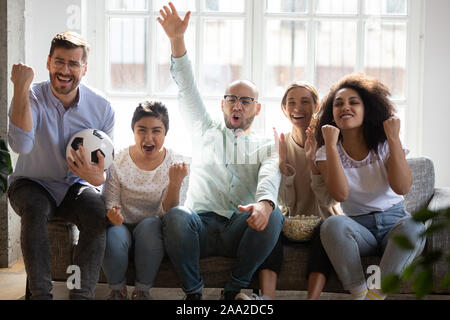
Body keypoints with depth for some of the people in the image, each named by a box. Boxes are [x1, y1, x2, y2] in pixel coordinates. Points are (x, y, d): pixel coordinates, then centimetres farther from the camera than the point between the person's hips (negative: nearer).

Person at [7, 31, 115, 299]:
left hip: (76, 186, 2)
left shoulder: (102, 108, -6)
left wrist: (98, 177, -27)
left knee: (98, 213, -30)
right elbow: (21, 145, -31)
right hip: (33, 184, -1)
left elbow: (107, 166, -1)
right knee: (35, 209, -35)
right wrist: (21, 90, -35)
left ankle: (83, 294, -24)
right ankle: (41, 293, -28)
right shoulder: (31, 98, -11)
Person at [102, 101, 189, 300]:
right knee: (113, 237, -33)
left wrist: (175, 182, -31)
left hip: (153, 229, 0)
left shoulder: (175, 164, -8)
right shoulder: (118, 161, -8)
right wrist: (112, 213, -30)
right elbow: (109, 202, -5)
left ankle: (142, 290, -14)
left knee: (149, 225, -34)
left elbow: (168, 213, -13)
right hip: (123, 225, 0)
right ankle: (117, 289, -3)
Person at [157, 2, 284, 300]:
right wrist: (177, 40, -3)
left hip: (241, 230, 0)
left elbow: (270, 175, -4)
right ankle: (193, 293, -16)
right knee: (175, 215, -33)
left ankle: (233, 291, -14)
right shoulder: (207, 132, 25)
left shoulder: (266, 146, 19)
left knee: (273, 216, -32)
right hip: (201, 224, 0)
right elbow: (188, 89, 12)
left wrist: (264, 201, -30)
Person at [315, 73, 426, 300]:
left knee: (413, 225, -35)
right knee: (333, 224, -34)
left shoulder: (385, 145, 3)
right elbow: (340, 194, -17)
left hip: (394, 222, 0)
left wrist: (394, 139, -15)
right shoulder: (327, 153, 3)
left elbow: (402, 187, -14)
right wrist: (331, 145, -18)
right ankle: (358, 293, -25)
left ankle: (376, 294, -31)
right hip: (359, 227, 0)